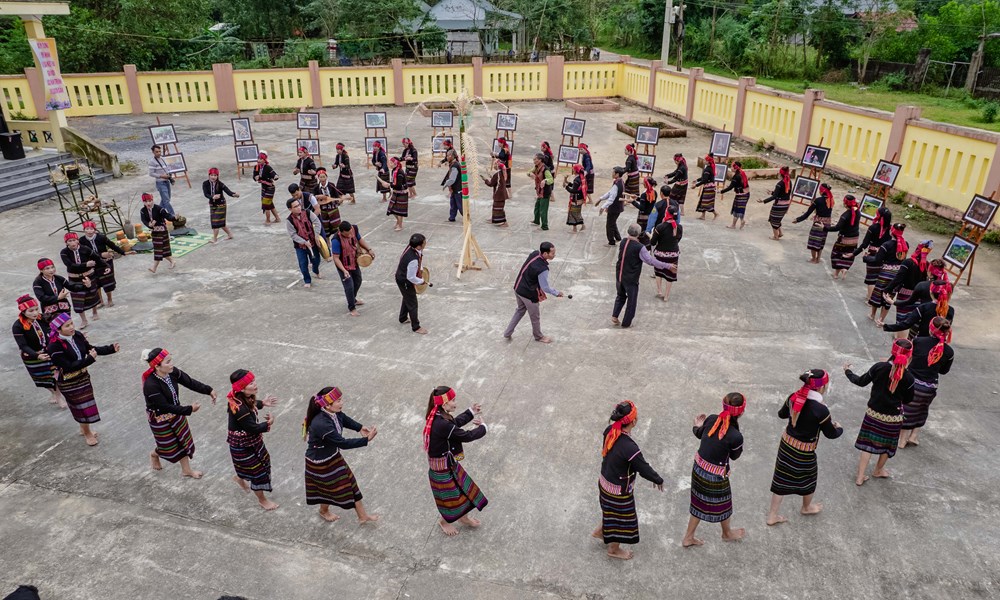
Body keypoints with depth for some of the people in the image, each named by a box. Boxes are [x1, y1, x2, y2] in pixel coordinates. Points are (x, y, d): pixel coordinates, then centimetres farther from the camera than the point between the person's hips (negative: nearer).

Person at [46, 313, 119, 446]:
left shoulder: (77, 335, -10)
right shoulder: (54, 347, -28)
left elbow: (90, 349, 1)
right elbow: (69, 366, -29)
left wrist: (111, 349, -11)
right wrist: (90, 359, -35)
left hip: (82, 375, 6)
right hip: (68, 382, -6)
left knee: (85, 403, 21)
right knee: (82, 406, 8)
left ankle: (83, 429, 45)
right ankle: (87, 433, 32)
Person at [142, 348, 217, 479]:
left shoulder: (172, 372, -18)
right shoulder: (151, 386, -36)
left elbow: (190, 382, -12)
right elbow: (166, 407, -30)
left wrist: (208, 390, -22)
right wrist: (189, 409, -27)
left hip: (175, 412, 6)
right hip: (160, 419, -6)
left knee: (184, 440, 17)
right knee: (170, 446, 14)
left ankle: (186, 470, 37)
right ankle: (154, 454, 51)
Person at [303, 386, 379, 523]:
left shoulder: (334, 413, -14)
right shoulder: (321, 424, -40)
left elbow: (345, 419, 10)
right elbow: (343, 443, -36)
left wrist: (360, 427, -5)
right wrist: (367, 439, -34)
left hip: (333, 456, 7)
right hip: (320, 462, -7)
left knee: (348, 482, 15)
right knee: (331, 487, 17)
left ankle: (362, 515, 32)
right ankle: (324, 511, 51)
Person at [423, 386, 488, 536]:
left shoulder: (439, 417, -8)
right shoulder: (442, 425, -37)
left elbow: (455, 423, 15)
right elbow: (466, 436, -29)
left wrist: (471, 413, 14)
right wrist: (482, 427, -12)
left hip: (449, 463, 9)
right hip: (442, 468, -8)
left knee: (463, 488, 24)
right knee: (450, 496, 16)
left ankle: (463, 517, 48)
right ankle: (444, 521, 46)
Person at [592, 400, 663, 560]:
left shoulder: (610, 431, -16)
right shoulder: (629, 448, -38)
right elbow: (644, 469, -26)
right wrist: (658, 480, -5)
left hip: (605, 481, 6)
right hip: (619, 491, -6)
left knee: (612, 511, 34)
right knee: (621, 519, 21)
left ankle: (600, 531, 56)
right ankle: (614, 550, 45)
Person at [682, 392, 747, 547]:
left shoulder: (712, 419, -15)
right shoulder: (735, 436, -31)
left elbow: (699, 434, 8)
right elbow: (734, 456, -9)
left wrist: (697, 426, 31)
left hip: (698, 469, 5)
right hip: (715, 477, -5)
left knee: (699, 504, 25)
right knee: (723, 505, 25)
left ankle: (688, 537, 40)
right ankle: (727, 533, 54)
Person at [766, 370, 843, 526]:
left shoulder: (794, 397, -10)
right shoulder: (821, 409, -27)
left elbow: (781, 414, 8)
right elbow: (831, 434, -11)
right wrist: (839, 428, 10)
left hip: (786, 444, 5)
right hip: (803, 452, -5)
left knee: (782, 479, 16)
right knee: (809, 477, 25)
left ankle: (772, 516, 26)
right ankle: (807, 507, 52)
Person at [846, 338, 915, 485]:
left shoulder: (878, 367, -16)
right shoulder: (908, 377, -19)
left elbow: (861, 382, -2)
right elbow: (908, 400, -6)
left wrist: (847, 371, 14)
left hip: (873, 413, 1)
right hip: (893, 418, -1)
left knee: (867, 445, 11)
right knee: (887, 446, 23)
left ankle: (860, 477, 14)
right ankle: (878, 470, 44)